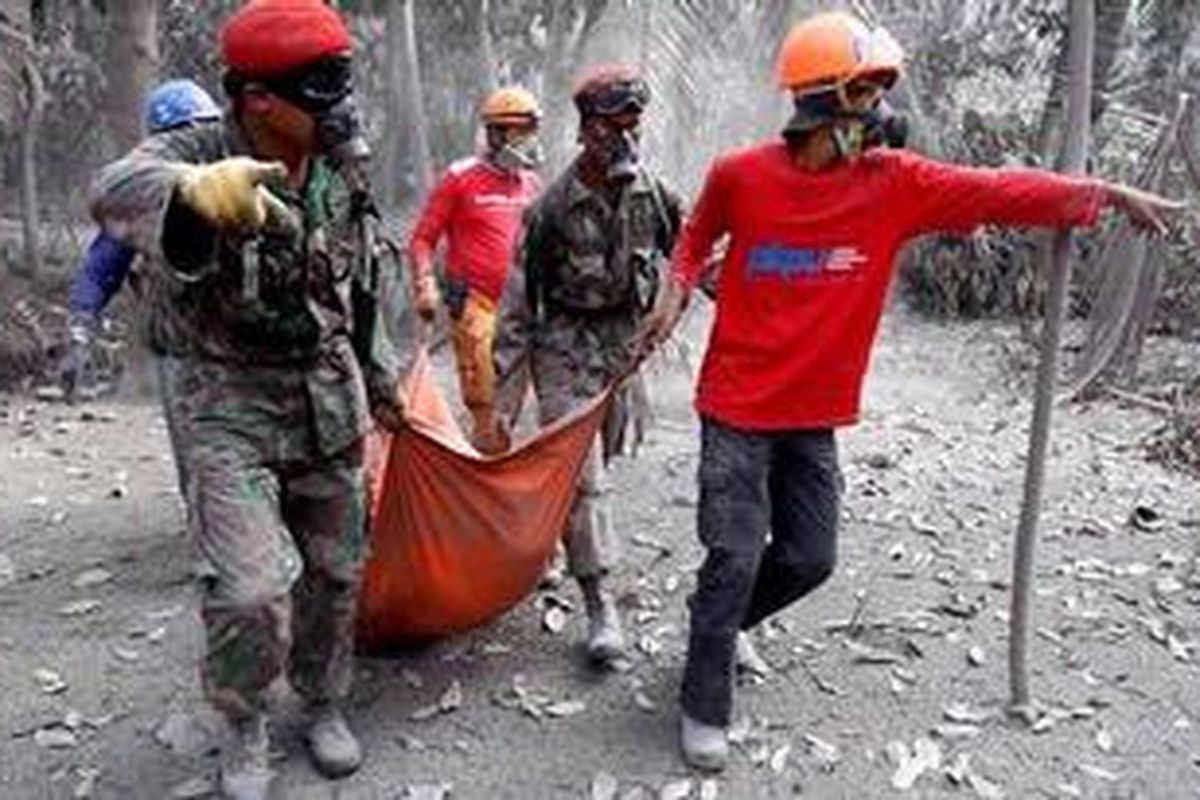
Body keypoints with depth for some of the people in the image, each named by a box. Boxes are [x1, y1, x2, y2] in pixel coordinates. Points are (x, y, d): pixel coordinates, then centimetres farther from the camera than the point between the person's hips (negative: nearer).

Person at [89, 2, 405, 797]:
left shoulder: (341, 167, -2)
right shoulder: (192, 153, -16)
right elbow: (117, 192, -40)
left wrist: (381, 379, 19)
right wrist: (193, 189, -64)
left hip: (327, 396, 5)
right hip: (226, 403, -4)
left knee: (336, 569, 12)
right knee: (251, 588, -13)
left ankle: (325, 706, 37)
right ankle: (246, 729, 17)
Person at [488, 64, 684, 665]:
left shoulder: (651, 193, -2)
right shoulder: (552, 208, -12)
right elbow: (518, 304, -10)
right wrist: (502, 396, -11)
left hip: (627, 343, 4)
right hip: (566, 348, -4)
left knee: (599, 456, 14)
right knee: (580, 474, -8)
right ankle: (600, 606, 1)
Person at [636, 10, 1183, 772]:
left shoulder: (896, 183, -3)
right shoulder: (740, 176, -8)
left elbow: (998, 191, -1)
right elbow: (698, 235, 11)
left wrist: (1108, 193, -3)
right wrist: (675, 297, -4)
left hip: (814, 416, 4)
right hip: (738, 407, -4)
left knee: (809, 559, 11)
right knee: (735, 557, -2)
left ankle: (717, 623, 40)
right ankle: (705, 708, 18)